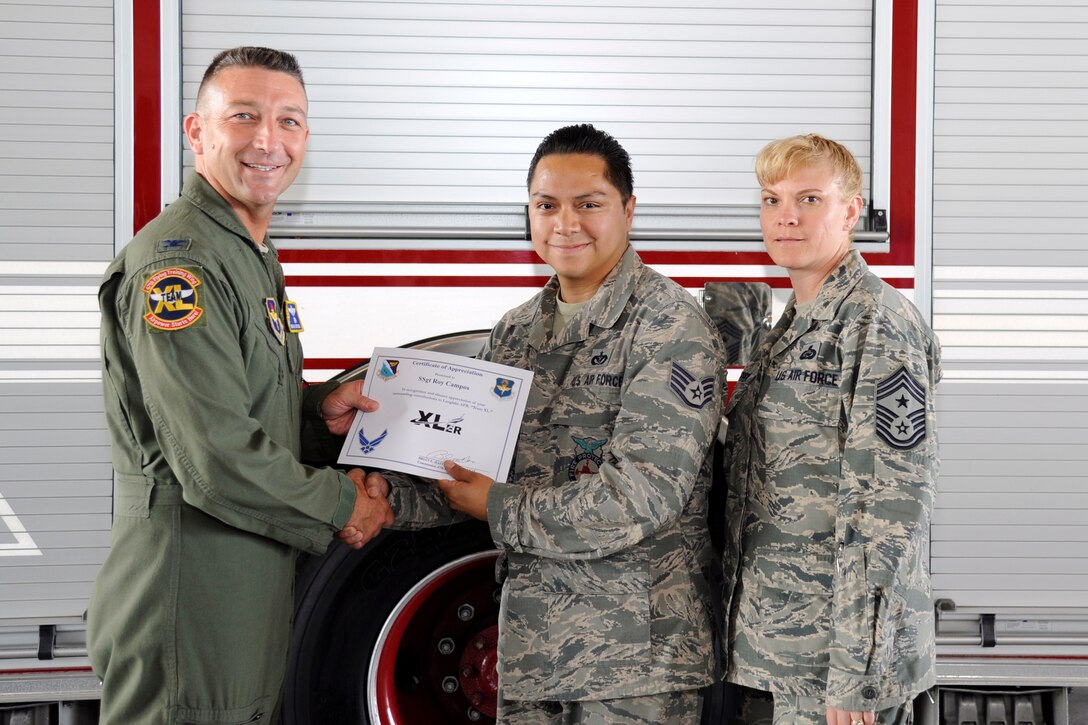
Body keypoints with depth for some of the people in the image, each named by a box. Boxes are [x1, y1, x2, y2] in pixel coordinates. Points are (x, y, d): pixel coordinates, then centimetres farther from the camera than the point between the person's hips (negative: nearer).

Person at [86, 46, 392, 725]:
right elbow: (216, 460, -24)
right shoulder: (179, 261, -18)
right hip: (190, 596, -10)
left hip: (255, 586, 10)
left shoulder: (253, 256, 16)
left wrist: (317, 408, 8)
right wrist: (339, 505, -11)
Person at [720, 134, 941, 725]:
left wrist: (854, 674, -22)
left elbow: (889, 507, -19)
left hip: (832, 651, -8)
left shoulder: (877, 323, -13)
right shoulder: (792, 328, 14)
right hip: (774, 644, 8)